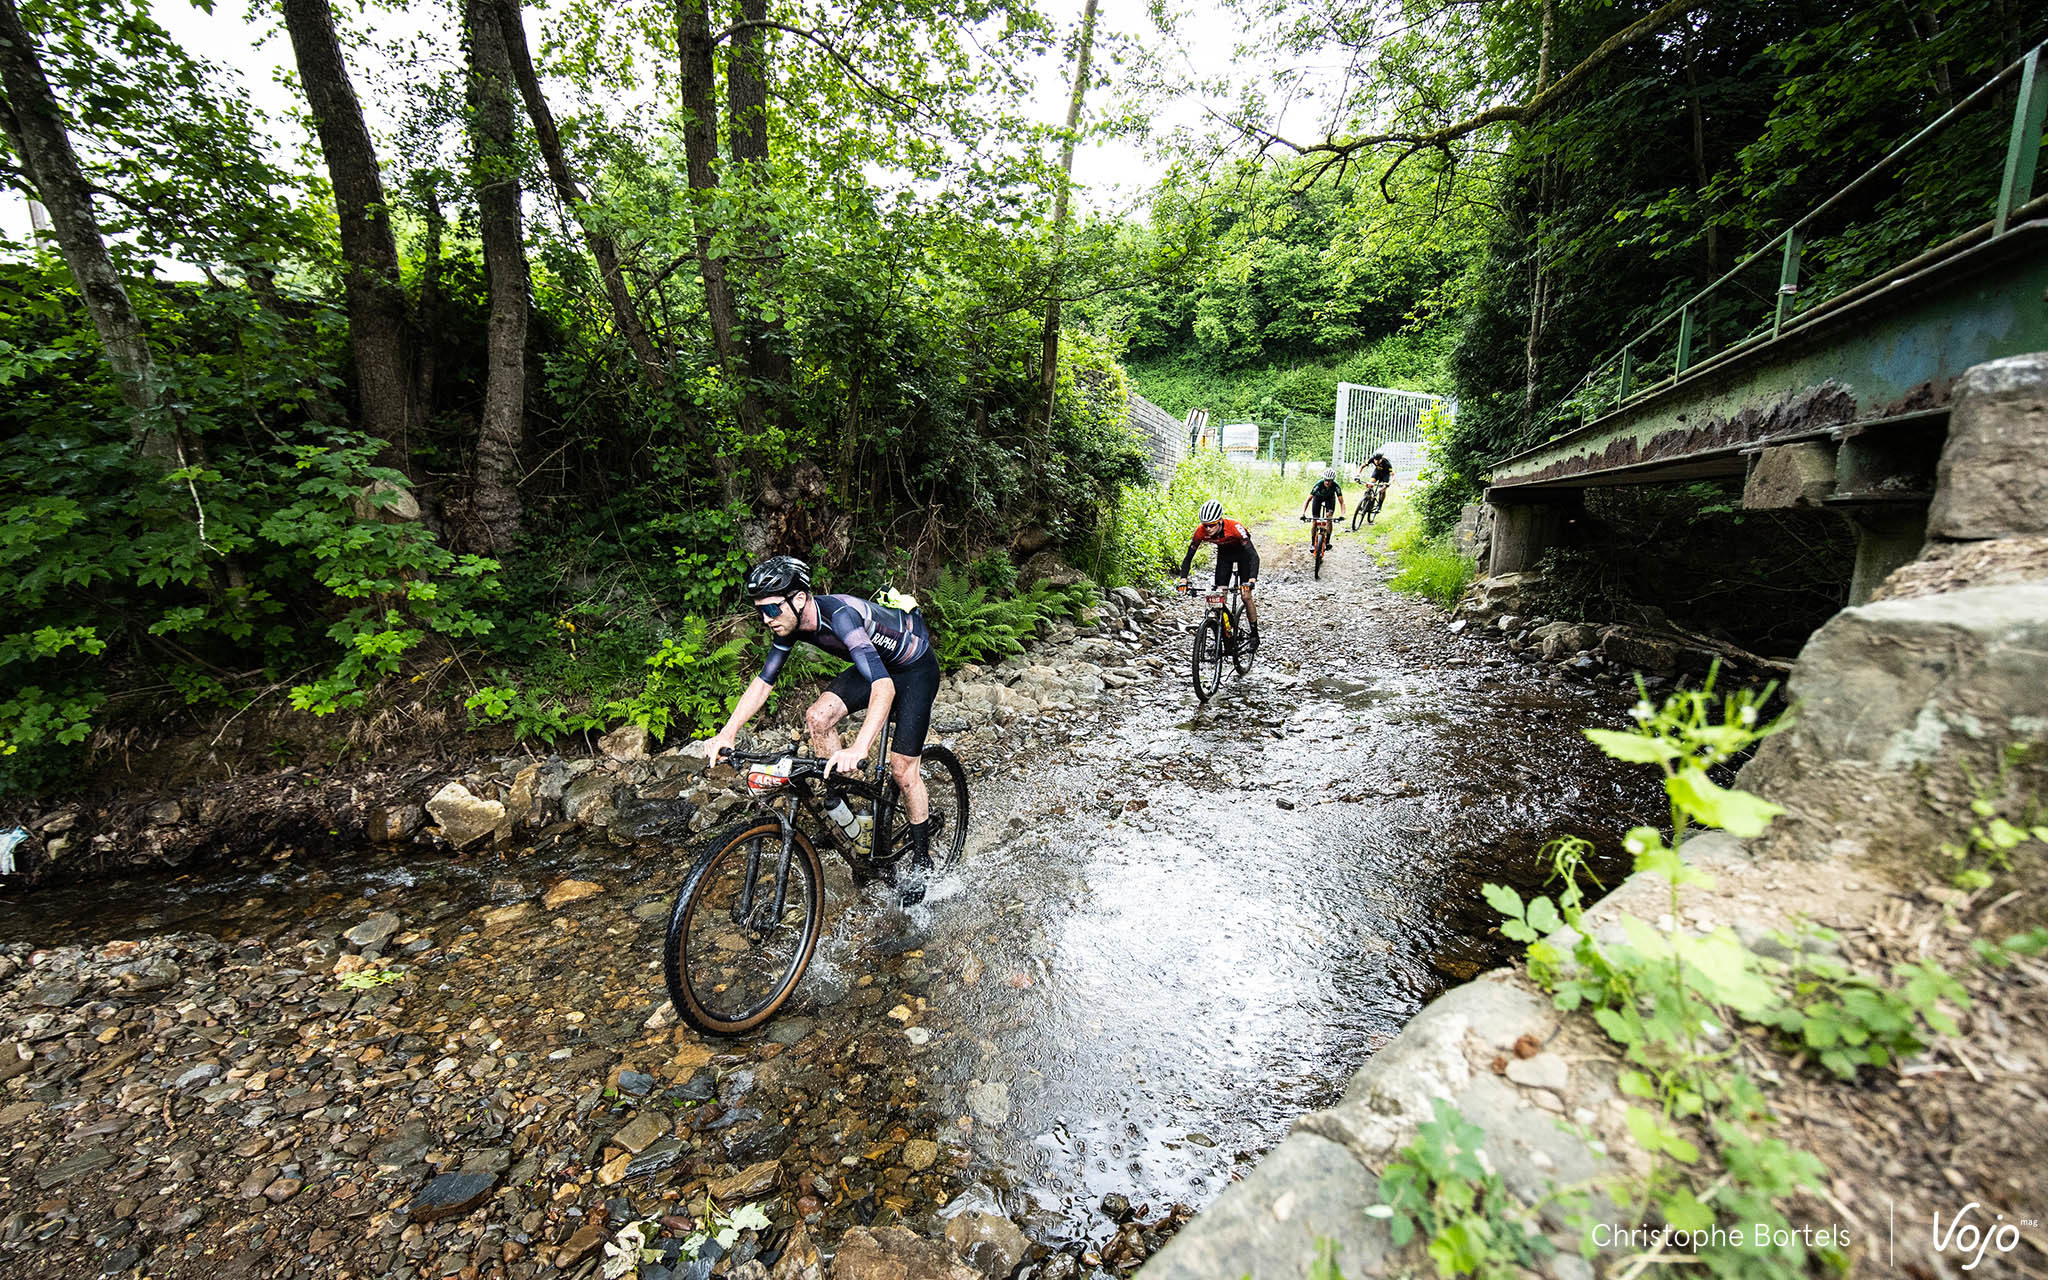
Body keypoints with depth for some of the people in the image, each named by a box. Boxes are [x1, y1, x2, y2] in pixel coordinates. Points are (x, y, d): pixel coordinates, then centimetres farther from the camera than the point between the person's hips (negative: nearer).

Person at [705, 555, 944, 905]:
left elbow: (883, 685, -49)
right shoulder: (791, 622, -13)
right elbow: (763, 681, -3)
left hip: (915, 667, -7)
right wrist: (727, 733, -15)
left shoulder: (840, 615, -37)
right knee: (817, 718, -14)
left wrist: (859, 749, -61)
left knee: (901, 766, -7)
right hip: (876, 664, 7)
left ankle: (921, 862, 14)